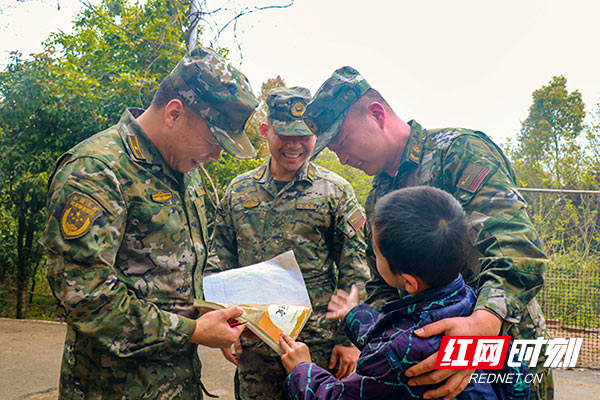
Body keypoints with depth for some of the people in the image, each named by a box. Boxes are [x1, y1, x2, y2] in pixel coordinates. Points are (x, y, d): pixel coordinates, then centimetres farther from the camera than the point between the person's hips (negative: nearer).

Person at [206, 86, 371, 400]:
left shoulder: (336, 191, -2)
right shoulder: (238, 191, 6)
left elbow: (354, 271, -2)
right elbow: (221, 262, 10)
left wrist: (349, 339, -5)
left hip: (318, 343, -2)